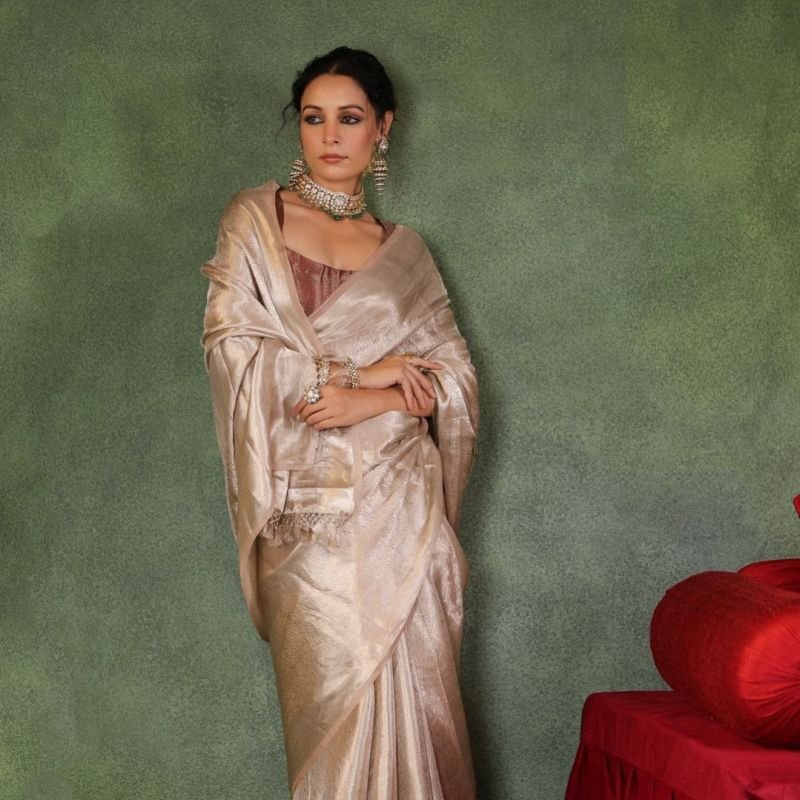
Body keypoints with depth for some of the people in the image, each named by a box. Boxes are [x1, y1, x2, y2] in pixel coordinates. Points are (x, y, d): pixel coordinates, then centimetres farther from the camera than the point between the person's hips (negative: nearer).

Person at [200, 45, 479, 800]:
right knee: (334, 691, -1)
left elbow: (455, 375, 6)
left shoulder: (402, 247, 12)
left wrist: (369, 402, -12)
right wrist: (365, 370, -8)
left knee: (410, 687, 1)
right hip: (310, 504, -2)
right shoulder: (256, 217, 6)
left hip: (398, 499, 2)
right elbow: (231, 343, -6)